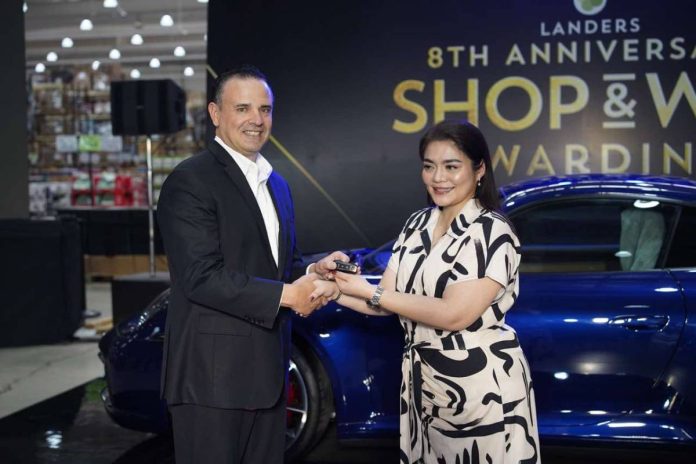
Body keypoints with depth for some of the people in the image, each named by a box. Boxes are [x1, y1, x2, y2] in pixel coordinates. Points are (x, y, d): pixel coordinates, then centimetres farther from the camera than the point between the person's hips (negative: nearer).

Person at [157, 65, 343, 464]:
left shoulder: (277, 184, 15)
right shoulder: (190, 181, -13)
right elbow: (201, 276, -21)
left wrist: (313, 271, 0)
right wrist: (285, 295, -17)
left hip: (268, 369, 8)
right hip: (213, 373, -8)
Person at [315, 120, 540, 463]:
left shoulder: (493, 233, -15)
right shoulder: (417, 224, 6)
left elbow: (455, 314, -22)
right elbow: (388, 299, 2)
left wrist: (368, 291, -20)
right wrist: (334, 291, -16)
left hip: (481, 383, -6)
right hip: (424, 382, 6)